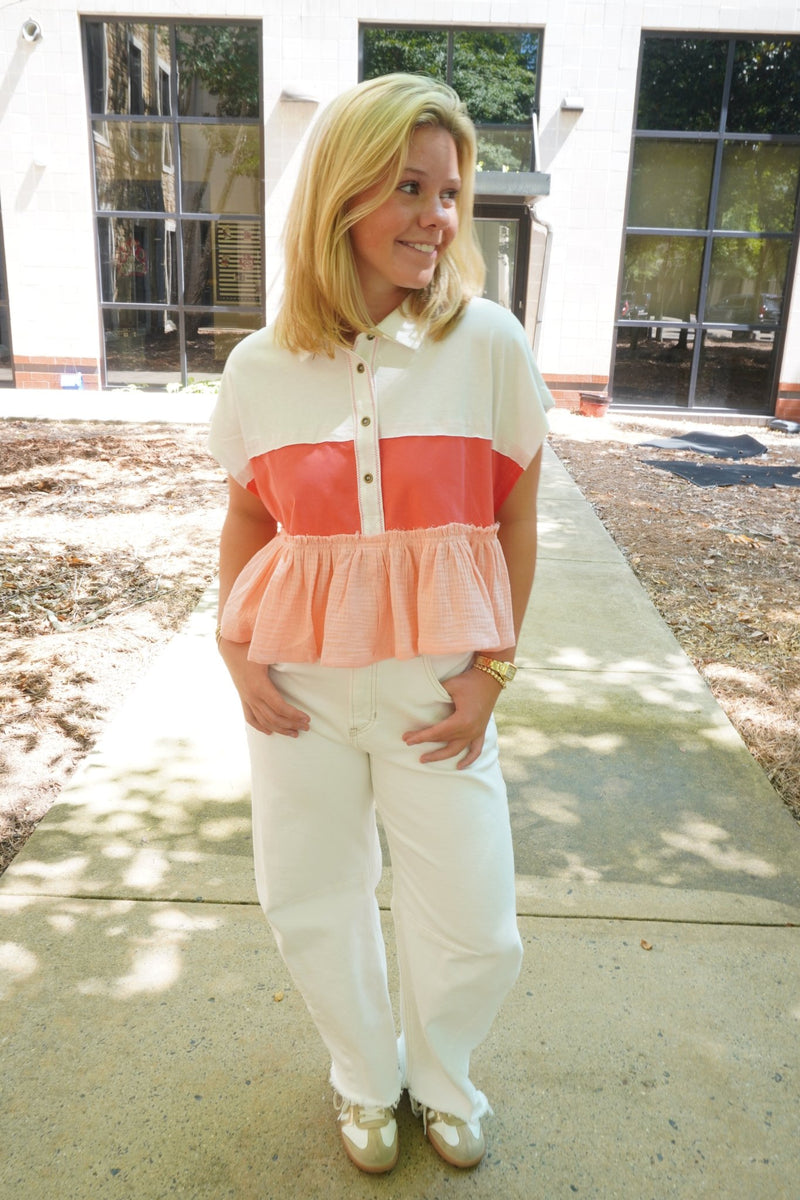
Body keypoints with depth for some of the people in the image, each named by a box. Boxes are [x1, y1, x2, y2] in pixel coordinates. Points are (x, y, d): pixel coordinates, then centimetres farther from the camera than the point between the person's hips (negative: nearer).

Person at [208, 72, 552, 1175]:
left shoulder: (489, 343, -7)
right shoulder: (261, 366, -2)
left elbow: (517, 517, -1)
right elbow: (246, 519, 10)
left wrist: (493, 669, -5)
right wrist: (236, 650, -1)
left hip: (437, 680, -1)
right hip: (300, 682, 2)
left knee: (472, 924, 9)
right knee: (310, 902, 17)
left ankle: (439, 1074, 45)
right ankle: (366, 1078, 48)